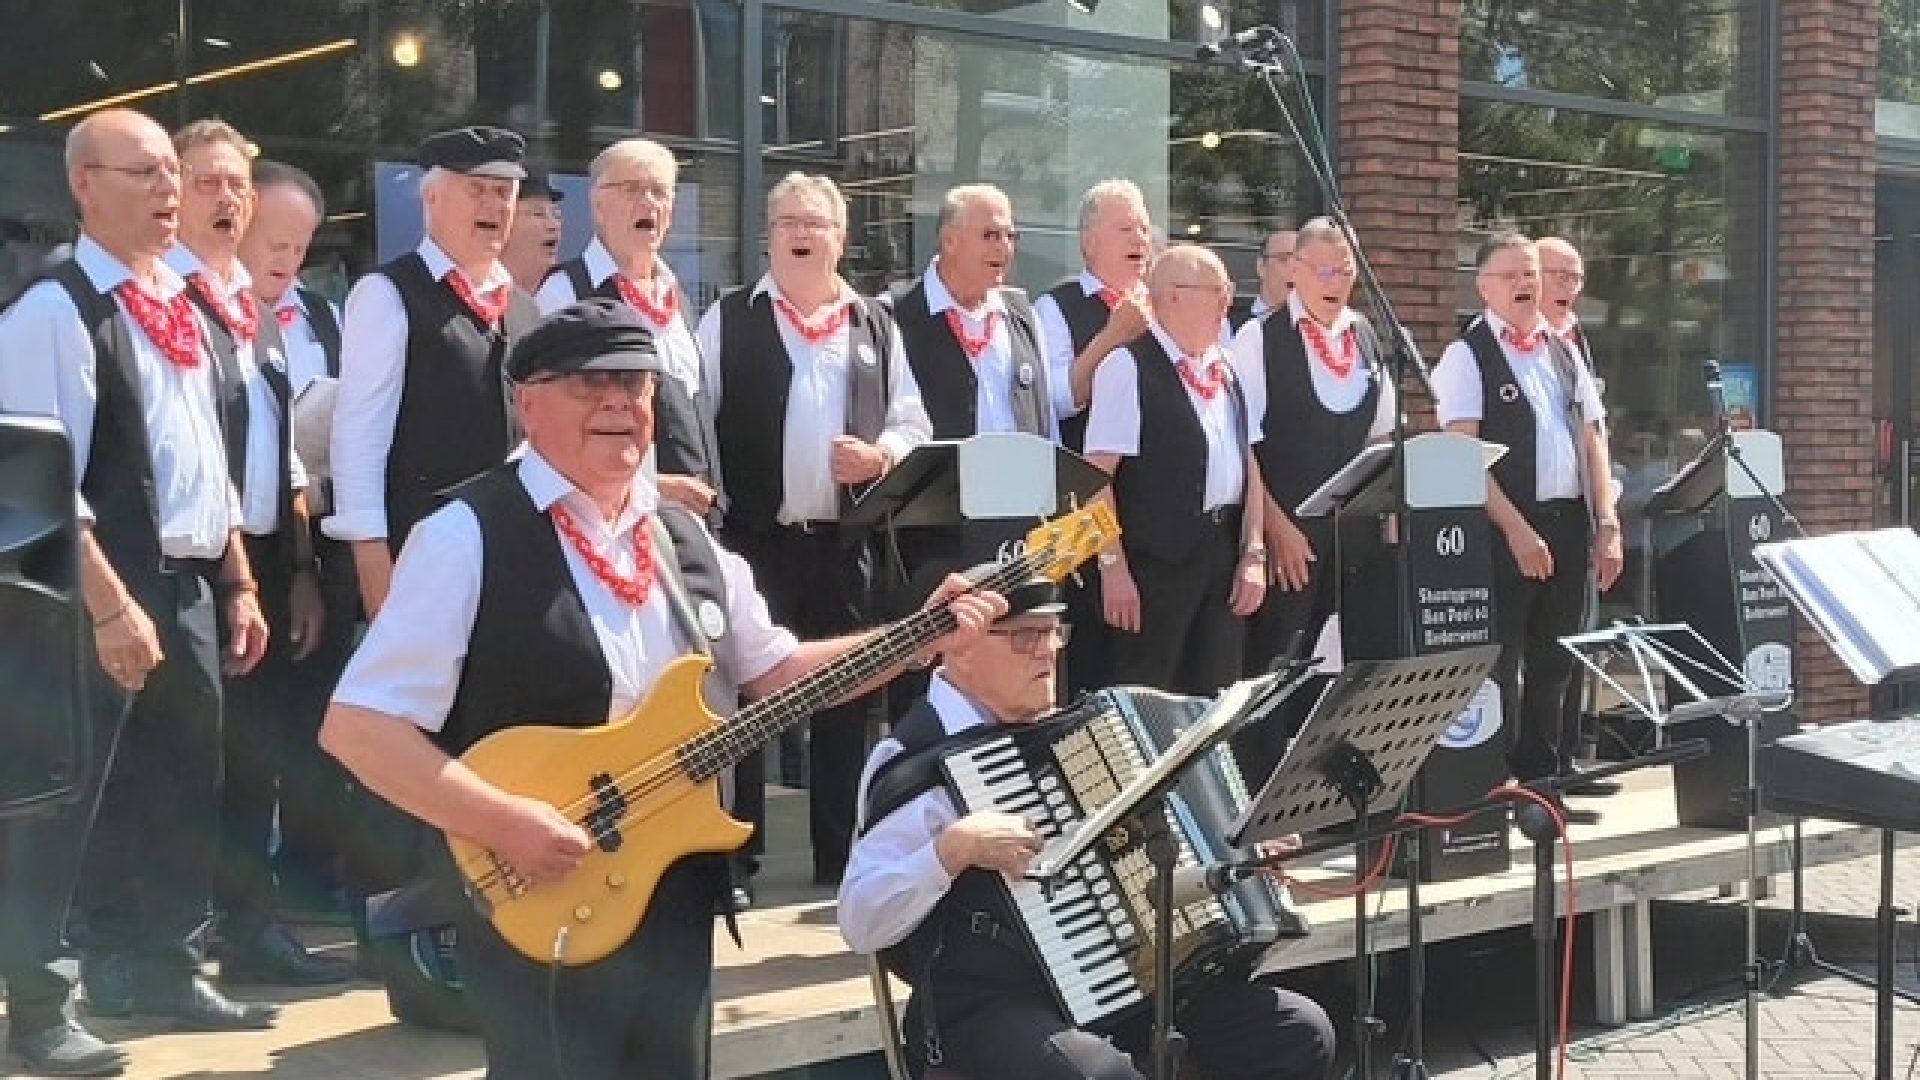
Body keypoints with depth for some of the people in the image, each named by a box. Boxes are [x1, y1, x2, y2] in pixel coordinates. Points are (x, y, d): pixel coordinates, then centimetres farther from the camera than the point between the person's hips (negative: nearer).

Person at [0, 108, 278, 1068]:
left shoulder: (181, 307, 14)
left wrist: (236, 583, 16)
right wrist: (110, 607, -21)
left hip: (190, 583, 8)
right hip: (99, 592, -8)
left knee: (186, 785, 16)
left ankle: (164, 969, 31)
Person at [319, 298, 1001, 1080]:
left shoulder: (685, 538, 10)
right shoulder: (469, 537, -13)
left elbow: (773, 672, 19)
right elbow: (356, 727, -16)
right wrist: (502, 822, -25)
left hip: (678, 901, 7)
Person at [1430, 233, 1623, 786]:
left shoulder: (1565, 352, 16)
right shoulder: (1467, 355, -3)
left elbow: (1593, 439, 15)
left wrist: (1607, 524, 5)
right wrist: (1517, 530, -16)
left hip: (1570, 525, 6)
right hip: (1506, 528, -6)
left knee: (1554, 662, 13)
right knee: (1501, 663, -4)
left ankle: (1547, 776, 22)